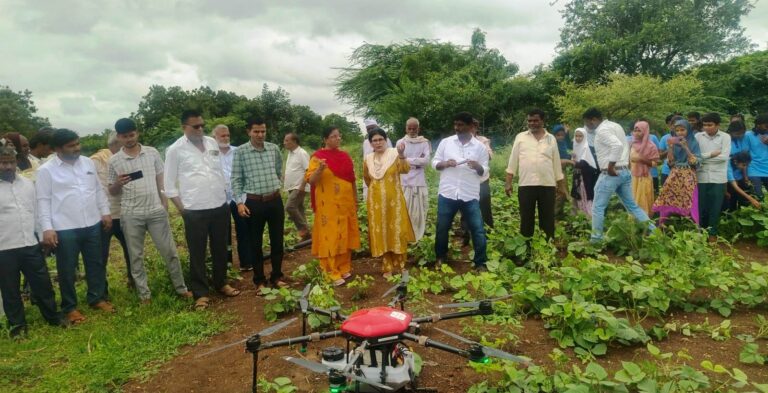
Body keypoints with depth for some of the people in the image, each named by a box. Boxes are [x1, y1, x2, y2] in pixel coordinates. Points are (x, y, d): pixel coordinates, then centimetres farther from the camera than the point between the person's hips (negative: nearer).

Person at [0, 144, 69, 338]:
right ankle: (17, 324, 26)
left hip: (31, 245, 3)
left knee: (42, 283, 11)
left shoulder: (28, 183, 8)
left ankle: (53, 316, 27)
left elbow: (37, 211, 14)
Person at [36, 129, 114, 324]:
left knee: (96, 264, 14)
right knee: (67, 270, 7)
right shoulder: (46, 170, -6)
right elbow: (43, 200, -7)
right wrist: (47, 228, -13)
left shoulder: (88, 163, 6)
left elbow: (99, 189, 13)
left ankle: (97, 298, 30)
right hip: (65, 229, -4)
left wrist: (105, 212, 10)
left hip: (92, 224, 4)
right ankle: (70, 307, 22)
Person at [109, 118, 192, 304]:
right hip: (131, 215, 0)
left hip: (156, 211, 0)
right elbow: (111, 191, 7)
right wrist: (118, 183, -14)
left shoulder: (152, 152, 2)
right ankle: (144, 293, 20)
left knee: (169, 251, 4)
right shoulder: (114, 161, 1)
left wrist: (164, 203, 3)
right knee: (136, 256, 8)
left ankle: (180, 287, 17)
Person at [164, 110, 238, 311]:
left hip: (220, 206, 4)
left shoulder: (212, 143, 7)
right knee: (197, 254, 6)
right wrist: (182, 208, -6)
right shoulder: (175, 150, -6)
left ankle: (221, 283, 33)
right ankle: (201, 293, 18)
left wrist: (224, 196, 12)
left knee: (220, 249, 16)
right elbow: (169, 184, -2)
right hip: (195, 211, -4)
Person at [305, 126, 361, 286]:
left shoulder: (345, 156, 9)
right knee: (330, 236, -1)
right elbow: (310, 180, -12)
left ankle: (344, 267, 24)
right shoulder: (318, 157, -6)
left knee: (345, 235, 11)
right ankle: (332, 272, 7)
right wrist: (319, 170, -30)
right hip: (329, 204, -5)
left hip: (346, 203, 5)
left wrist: (355, 200, 14)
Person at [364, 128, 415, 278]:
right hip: (376, 202, 3)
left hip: (394, 200, -3)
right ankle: (387, 267, 16)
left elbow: (405, 170, -25)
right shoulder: (368, 159, 3)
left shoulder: (394, 154, -7)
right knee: (381, 233, 6)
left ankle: (399, 264, 19)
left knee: (396, 231, 3)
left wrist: (402, 155, -41)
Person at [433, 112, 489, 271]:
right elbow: (434, 163, 7)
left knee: (478, 229, 0)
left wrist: (478, 166, -18)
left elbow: (484, 171, 4)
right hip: (447, 193, 1)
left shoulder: (480, 146, 2)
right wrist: (445, 164, -13)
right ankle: (440, 257, 31)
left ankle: (480, 263, 13)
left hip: (470, 196, -1)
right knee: (442, 228, 11)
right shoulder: (445, 142, 4)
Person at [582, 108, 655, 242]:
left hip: (611, 174, -9)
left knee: (598, 207, 1)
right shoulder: (615, 126, 16)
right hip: (625, 171, 9)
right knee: (632, 205, 16)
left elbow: (617, 145, -30)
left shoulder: (602, 130, -14)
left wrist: (610, 166, -23)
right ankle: (653, 230, 14)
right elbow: (621, 145, 22)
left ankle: (596, 238, 6)